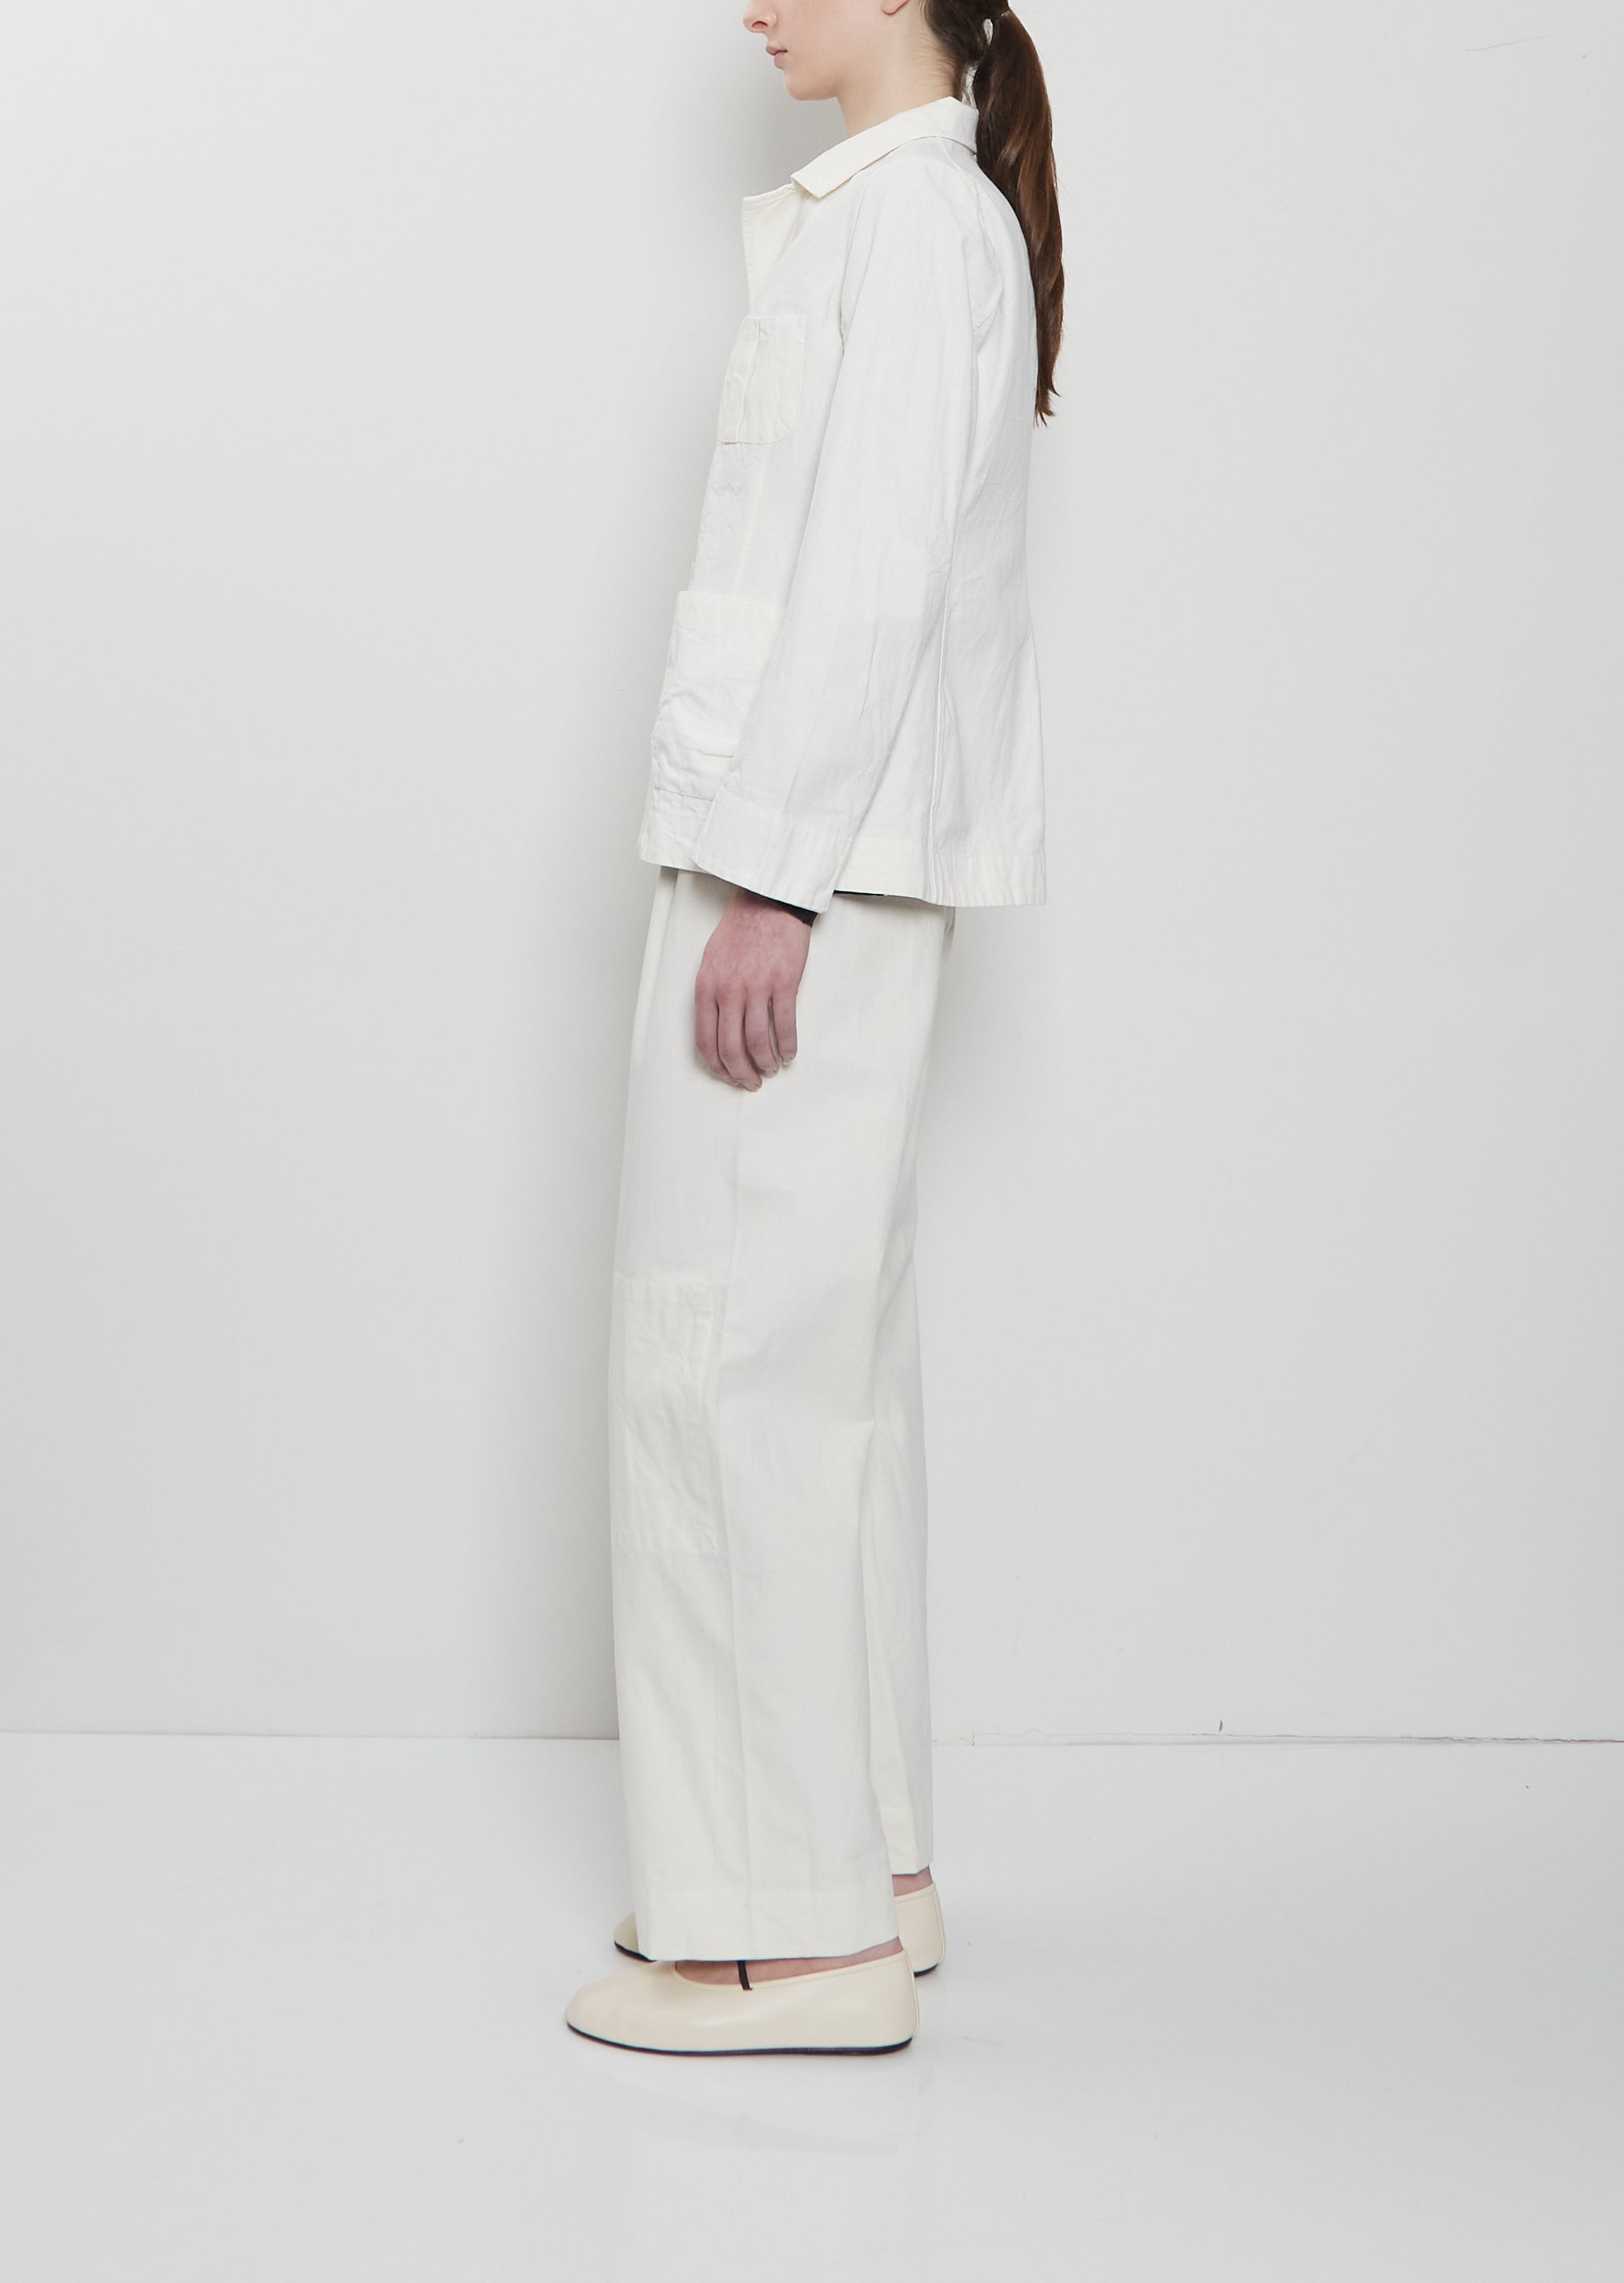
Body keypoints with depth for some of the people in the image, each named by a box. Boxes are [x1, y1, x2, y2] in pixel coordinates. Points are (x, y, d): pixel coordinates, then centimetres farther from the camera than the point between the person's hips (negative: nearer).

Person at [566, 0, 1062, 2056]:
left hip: (811, 851, -10)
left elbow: (876, 571, -18)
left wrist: (768, 878, -21)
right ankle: (866, 1864, 20)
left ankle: (798, 1928, -4)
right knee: (822, 1353, 12)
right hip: (825, 858, 10)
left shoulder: (910, 213, -9)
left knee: (730, 1357, -9)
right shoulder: (916, 216, 21)